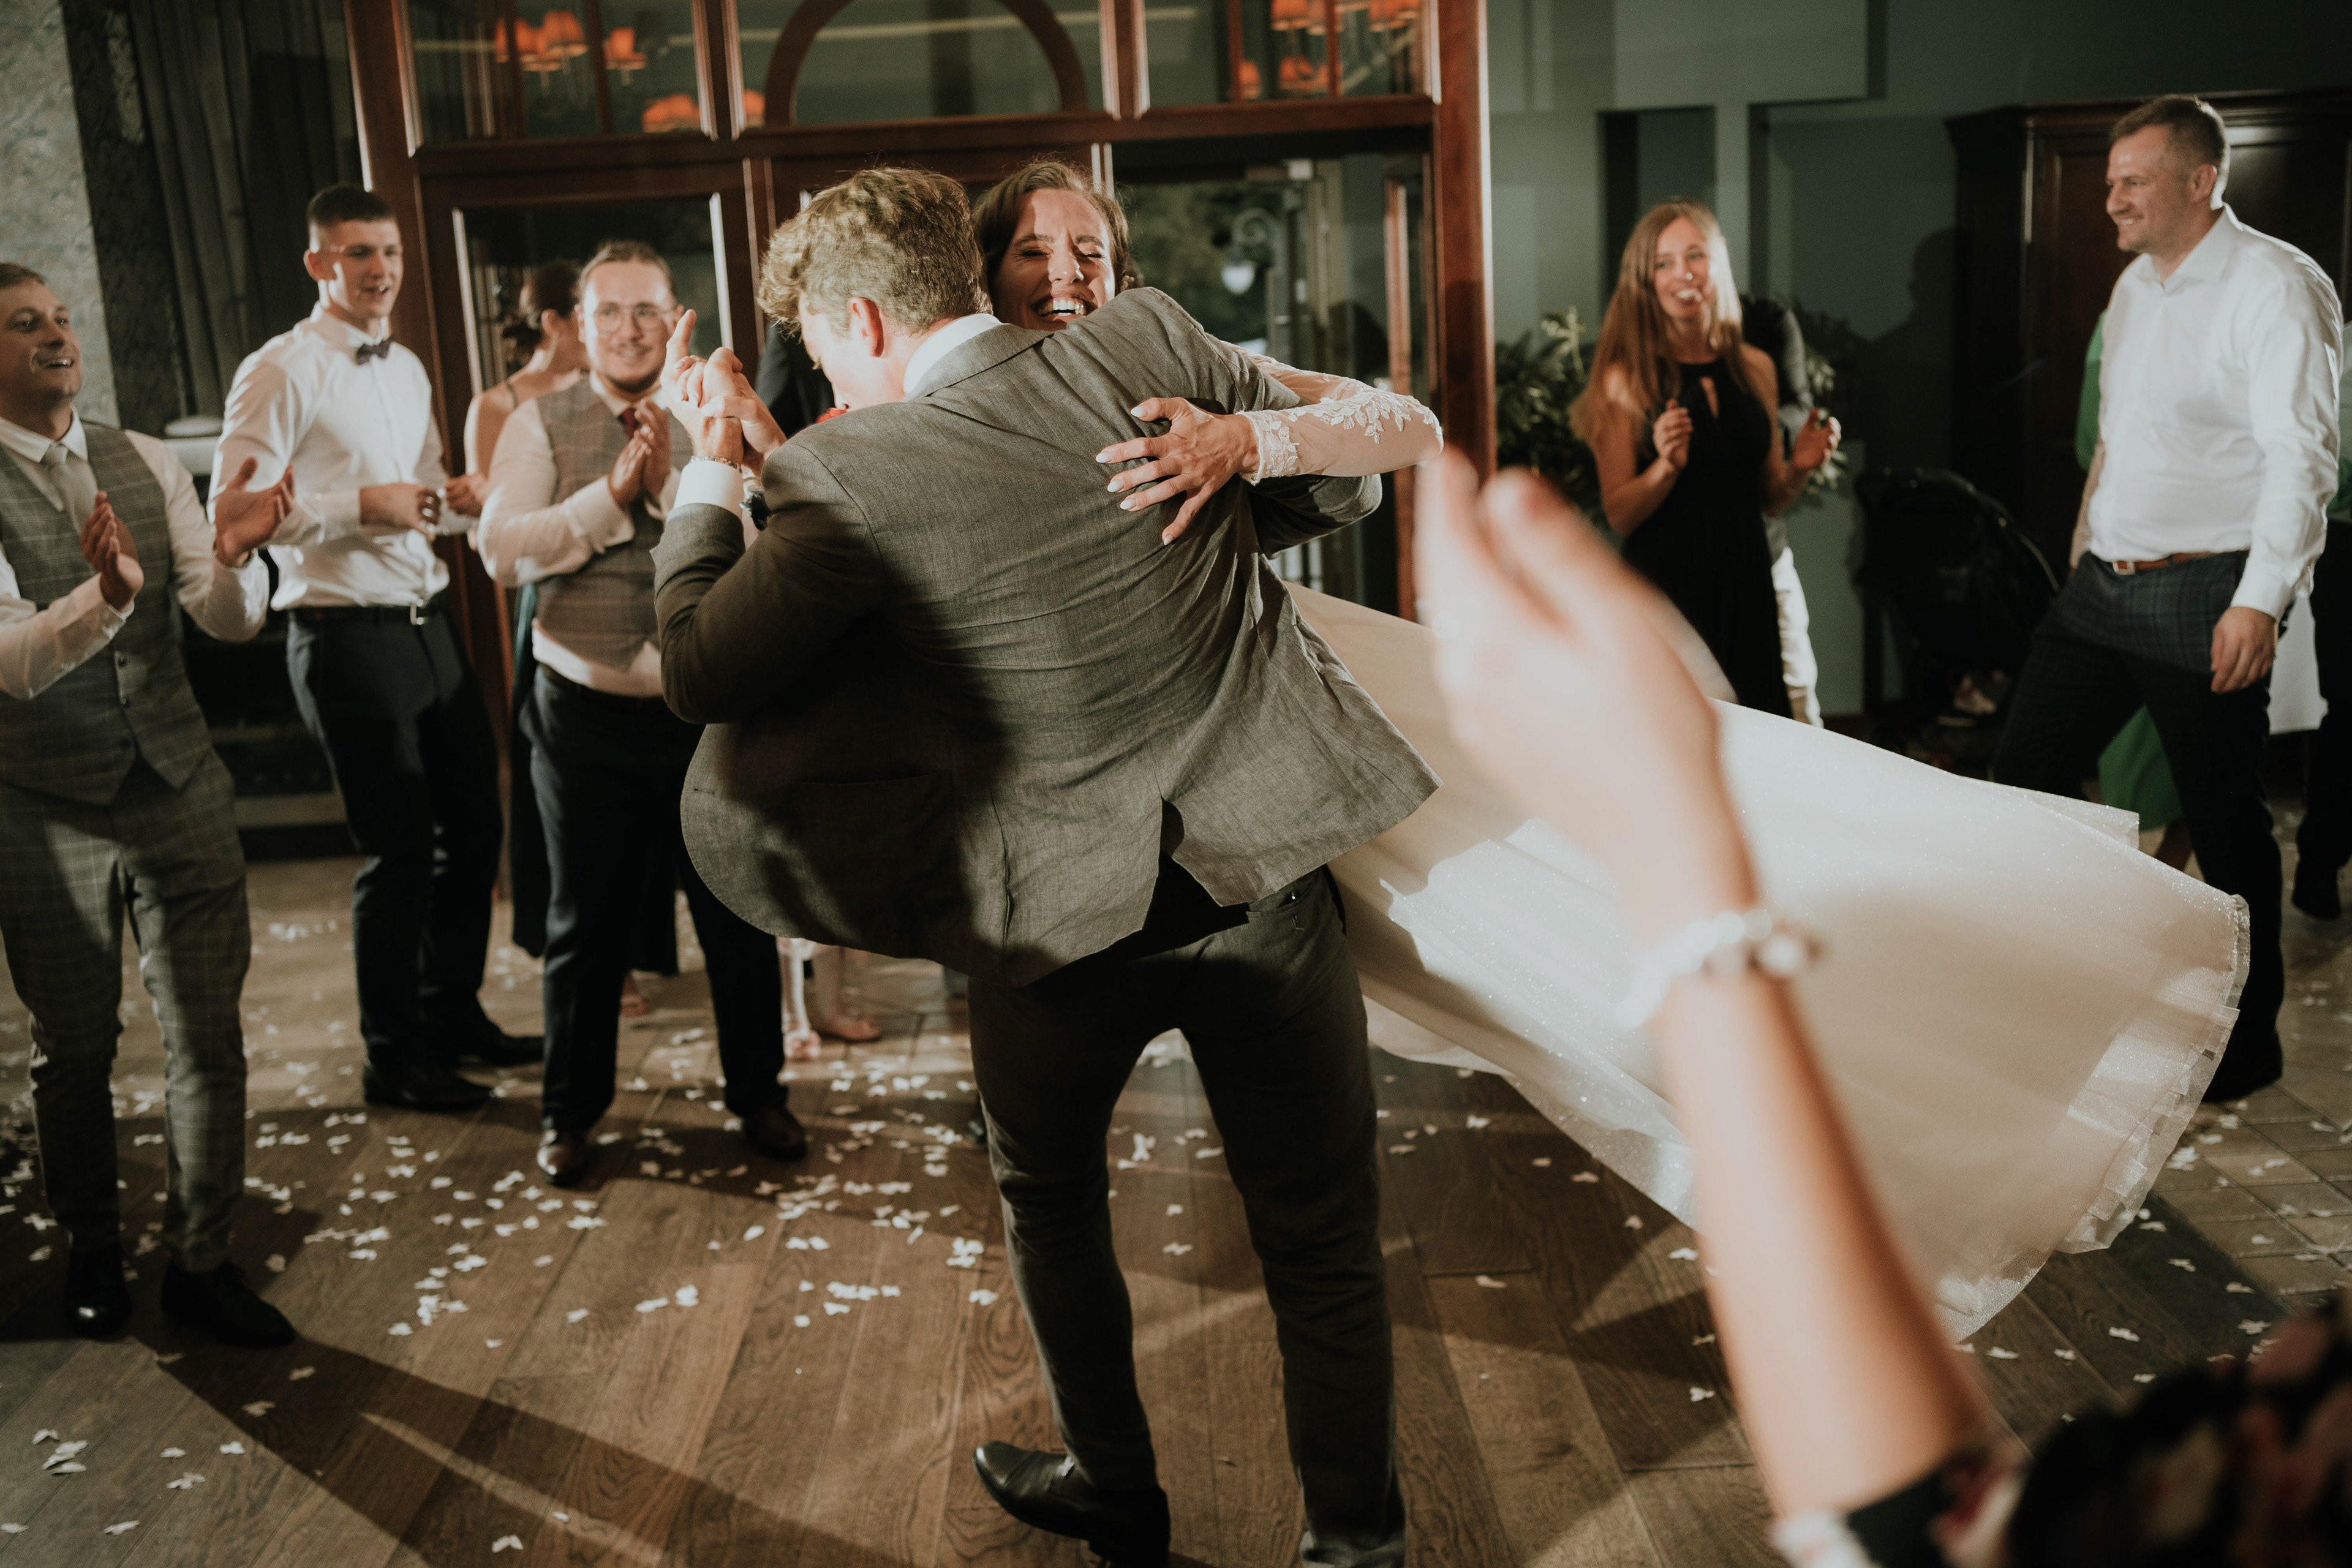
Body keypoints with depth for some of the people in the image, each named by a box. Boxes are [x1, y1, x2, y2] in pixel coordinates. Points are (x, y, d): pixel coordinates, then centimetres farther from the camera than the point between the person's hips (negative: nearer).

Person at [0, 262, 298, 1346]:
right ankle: (92, 1253, 34)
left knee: (209, 1040, 5)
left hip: (180, 789, 3)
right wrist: (104, 592, -41)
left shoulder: (147, 464, 3)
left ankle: (201, 1264, 21)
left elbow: (230, 621, -3)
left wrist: (232, 551, -26)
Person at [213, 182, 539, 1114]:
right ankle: (394, 1058, 17)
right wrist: (362, 504, -20)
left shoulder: (408, 370, 16)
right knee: (398, 851, -1)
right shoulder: (282, 372, -9)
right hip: (348, 640, -8)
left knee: (474, 826, 14)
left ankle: (454, 1015, 33)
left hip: (425, 625, 8)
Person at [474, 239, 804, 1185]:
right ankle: (571, 1112, 29)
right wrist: (612, 494, -18)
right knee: (585, 925, 11)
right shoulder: (541, 425, 0)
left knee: (738, 911, 9)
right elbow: (501, 551, -13)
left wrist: (672, 481, -21)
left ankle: (757, 1093, 29)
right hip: (587, 711, 0)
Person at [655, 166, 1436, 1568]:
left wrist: (714, 463, 10)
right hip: (1269, 870, 2)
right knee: (1323, 1239, 15)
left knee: (1050, 1197, 27)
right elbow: (1345, 478, 8)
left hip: (1070, 907, -2)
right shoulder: (1148, 345, -4)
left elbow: (696, 670, -1)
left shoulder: (850, 478, -13)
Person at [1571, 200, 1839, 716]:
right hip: (1665, 588, -4)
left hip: (1746, 584, 4)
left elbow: (1769, 498, 17)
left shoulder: (1756, 369, 9)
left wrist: (1799, 467, -2)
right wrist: (1667, 466, -23)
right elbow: (1620, 515, -7)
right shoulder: (1627, 378, -5)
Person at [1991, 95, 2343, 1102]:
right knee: (2022, 777, 7)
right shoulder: (2135, 285, 14)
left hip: (2207, 598, -8)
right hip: (2104, 587, 8)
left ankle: (2247, 1047, 17)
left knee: (2226, 827, 2)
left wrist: (2259, 602, -23)